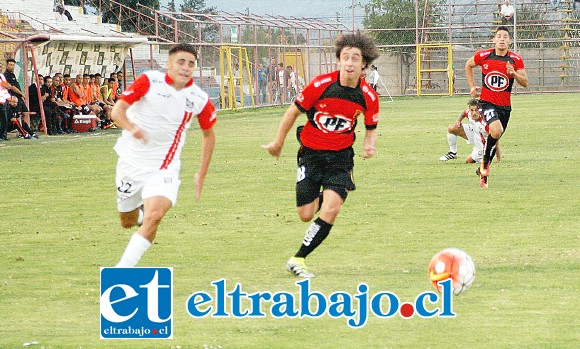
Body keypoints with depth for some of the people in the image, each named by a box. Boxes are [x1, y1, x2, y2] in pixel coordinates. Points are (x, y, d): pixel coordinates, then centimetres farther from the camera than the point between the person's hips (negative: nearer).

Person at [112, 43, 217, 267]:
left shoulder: (199, 99, -5)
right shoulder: (149, 81, -11)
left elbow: (208, 135, 11)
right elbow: (118, 110, -15)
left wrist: (201, 175, 9)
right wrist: (131, 127, -37)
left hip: (164, 167, -1)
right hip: (131, 162, 1)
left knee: (154, 216, -25)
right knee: (127, 222, 14)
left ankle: (123, 269, -16)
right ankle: (141, 212, 52)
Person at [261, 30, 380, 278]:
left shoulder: (368, 96, -10)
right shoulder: (321, 85, -16)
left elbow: (371, 128, 8)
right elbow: (294, 111, -2)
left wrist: (369, 145, -15)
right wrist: (278, 143, 8)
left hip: (341, 156, 0)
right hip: (311, 153, 0)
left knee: (331, 211, -19)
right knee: (306, 215, 1)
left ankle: (298, 260, -5)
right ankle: (322, 197, 40)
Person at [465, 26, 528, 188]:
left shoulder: (516, 60, -4)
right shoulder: (483, 56, -5)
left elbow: (525, 83, -3)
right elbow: (468, 65, 15)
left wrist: (514, 73, -21)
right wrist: (472, 86, 10)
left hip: (505, 106, 3)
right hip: (487, 102, -3)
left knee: (495, 138, 11)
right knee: (496, 130, -28)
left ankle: (483, 173, 28)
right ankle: (485, 163, -8)